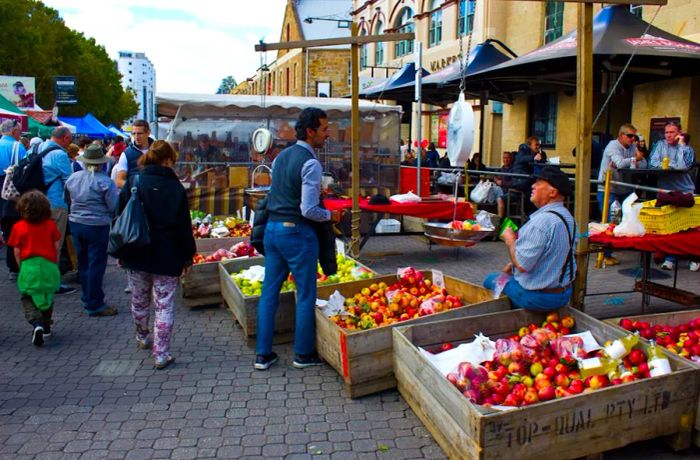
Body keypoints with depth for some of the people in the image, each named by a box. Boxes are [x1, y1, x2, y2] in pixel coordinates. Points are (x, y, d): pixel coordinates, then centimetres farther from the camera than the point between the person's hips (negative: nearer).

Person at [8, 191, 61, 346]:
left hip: (28, 267, -1)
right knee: (47, 296, 19)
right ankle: (46, 326, 29)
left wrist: (22, 267, 13)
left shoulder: (18, 227, -4)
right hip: (48, 265, 2)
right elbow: (56, 247, 2)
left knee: (27, 298, 9)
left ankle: (36, 323, -15)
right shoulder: (51, 225, -2)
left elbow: (16, 252, -2)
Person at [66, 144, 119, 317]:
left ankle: (87, 298, 28)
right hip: (97, 226, -6)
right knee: (96, 265, 0)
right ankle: (95, 305, 4)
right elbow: (115, 207, -15)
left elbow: (67, 199, 15)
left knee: (83, 263, 17)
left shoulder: (73, 178, 3)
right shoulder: (105, 181, -16)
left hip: (75, 223, 6)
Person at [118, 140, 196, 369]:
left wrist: (120, 251, 11)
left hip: (136, 255, 3)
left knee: (139, 300, 21)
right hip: (167, 258, -3)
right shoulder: (176, 188, -8)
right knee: (164, 306, 3)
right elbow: (184, 226, -6)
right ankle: (161, 354, 4)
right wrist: (188, 256, 4)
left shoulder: (132, 183, -3)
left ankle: (142, 338, 42)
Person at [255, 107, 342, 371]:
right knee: (306, 295, 6)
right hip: (297, 232, -8)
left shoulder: (281, 156, 11)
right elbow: (309, 210, -19)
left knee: (269, 291, 12)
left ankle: (262, 354, 19)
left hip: (272, 228, 8)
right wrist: (330, 216, -2)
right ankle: (303, 354, 18)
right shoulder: (310, 163, -15)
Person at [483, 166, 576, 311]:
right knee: (509, 272, 29)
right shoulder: (567, 216, 5)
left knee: (490, 280, 9)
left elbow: (522, 264, -27)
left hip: (538, 297, -9)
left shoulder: (542, 220, -28)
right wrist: (512, 265, 12)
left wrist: (509, 239, -10)